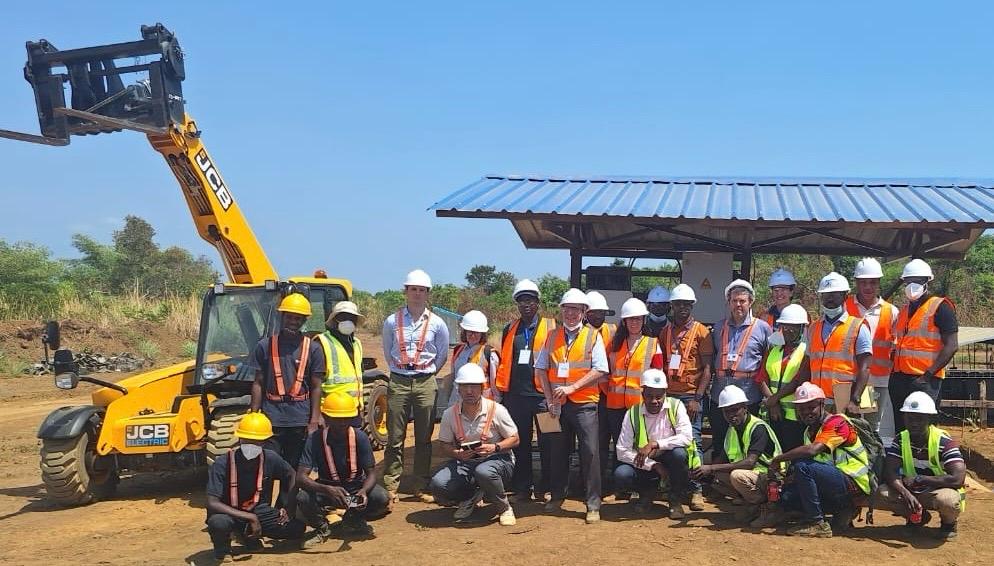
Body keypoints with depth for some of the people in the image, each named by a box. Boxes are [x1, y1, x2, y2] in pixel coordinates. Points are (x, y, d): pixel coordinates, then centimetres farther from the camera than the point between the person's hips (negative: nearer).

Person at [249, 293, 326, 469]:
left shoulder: (313, 348, 3)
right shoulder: (265, 346, 4)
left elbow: (316, 387, 2)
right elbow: (258, 384, 6)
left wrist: (314, 421, -4)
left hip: (300, 420, 0)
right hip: (271, 419, 0)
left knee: (296, 469, 9)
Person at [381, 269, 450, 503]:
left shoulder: (437, 324, 2)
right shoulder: (392, 321, 2)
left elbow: (442, 355, 13)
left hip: (426, 384, 0)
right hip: (398, 382, 0)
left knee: (424, 439, 6)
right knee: (395, 438, 0)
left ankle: (422, 488, 13)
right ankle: (390, 487, 5)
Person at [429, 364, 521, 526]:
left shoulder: (496, 410, -11)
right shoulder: (450, 414, -2)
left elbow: (514, 439, -4)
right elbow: (445, 446, 5)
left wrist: (495, 448, -23)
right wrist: (457, 454, -18)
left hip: (498, 459, -3)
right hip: (464, 463, 3)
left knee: (483, 472, -39)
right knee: (438, 484, -23)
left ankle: (504, 508, -8)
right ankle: (470, 498, 10)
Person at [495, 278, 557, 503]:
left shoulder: (550, 327, 3)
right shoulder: (509, 330, 15)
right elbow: (504, 361, 18)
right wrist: (501, 388, 10)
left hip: (542, 393, -4)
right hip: (516, 394, 4)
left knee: (546, 442, 2)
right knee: (520, 442, 9)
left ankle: (548, 487, 12)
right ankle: (522, 488, 18)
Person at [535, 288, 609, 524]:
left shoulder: (593, 336, 1)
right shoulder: (552, 337, 11)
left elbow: (599, 370, -7)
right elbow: (541, 368, 10)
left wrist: (572, 387, -15)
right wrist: (549, 398, -1)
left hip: (584, 404, -3)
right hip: (557, 404, 3)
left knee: (590, 452, -7)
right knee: (558, 451, 12)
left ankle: (593, 504, 0)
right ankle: (557, 497, 26)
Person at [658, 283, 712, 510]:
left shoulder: (701, 331, 1)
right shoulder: (665, 331, 14)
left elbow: (707, 368, -3)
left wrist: (697, 398, -11)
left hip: (690, 396, -4)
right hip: (667, 395, 4)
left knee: (692, 442, -5)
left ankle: (696, 491, -1)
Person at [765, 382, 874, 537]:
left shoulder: (837, 422, -14)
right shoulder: (809, 431, 14)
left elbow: (813, 449, -29)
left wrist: (778, 459, -19)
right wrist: (793, 477, -9)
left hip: (854, 484, -9)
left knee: (802, 466, -26)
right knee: (787, 495, -2)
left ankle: (817, 523, -17)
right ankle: (842, 512, 7)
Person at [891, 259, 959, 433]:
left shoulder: (940, 307, -5)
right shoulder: (904, 310, 19)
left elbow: (951, 346, -12)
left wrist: (928, 375, -18)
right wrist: (894, 374, 13)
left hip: (924, 380, -7)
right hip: (899, 378, 7)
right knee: (900, 428, 11)